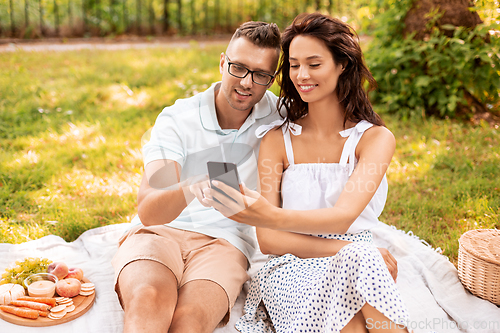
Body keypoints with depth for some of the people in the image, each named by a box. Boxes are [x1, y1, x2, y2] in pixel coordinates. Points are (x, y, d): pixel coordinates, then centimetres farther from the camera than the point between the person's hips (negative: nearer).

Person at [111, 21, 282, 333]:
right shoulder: (176, 120, -3)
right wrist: (190, 190, -39)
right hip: (158, 233, 0)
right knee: (149, 300, -35)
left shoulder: (279, 115, 4)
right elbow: (148, 211, -17)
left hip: (223, 243, 1)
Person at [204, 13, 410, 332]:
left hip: (359, 263, 1)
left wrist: (271, 217, -37)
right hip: (293, 268, -1)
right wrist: (346, 250, -18)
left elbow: (343, 217, -17)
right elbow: (268, 240, -3)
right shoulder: (277, 139, 3)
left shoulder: (376, 138, 1)